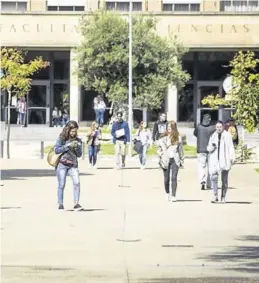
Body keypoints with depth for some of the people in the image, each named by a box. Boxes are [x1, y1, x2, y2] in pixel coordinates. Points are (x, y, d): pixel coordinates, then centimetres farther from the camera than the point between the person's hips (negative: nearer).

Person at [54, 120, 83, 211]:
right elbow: (56, 150, -9)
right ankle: (60, 205, 10)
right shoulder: (61, 138, 0)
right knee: (61, 185, 1)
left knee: (77, 183, -15)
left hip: (73, 165, 2)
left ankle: (76, 204, -13)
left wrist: (77, 147, -12)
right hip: (62, 164, -2)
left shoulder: (78, 140, 7)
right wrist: (68, 146, -15)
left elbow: (79, 155, 8)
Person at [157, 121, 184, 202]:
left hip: (175, 160, 0)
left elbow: (180, 149, 9)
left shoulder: (178, 137, 5)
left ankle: (173, 196, -12)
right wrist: (161, 155, -4)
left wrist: (181, 159, 8)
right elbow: (159, 147, 8)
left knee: (174, 178, -10)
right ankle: (167, 193, 30)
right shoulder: (164, 137, 1)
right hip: (166, 160, 0)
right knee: (166, 178, 8)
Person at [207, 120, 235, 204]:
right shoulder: (213, 136, 11)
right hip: (214, 161, 2)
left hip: (224, 161, -2)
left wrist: (232, 157, -12)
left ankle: (223, 197, 14)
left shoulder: (227, 136, 0)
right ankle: (215, 197, -11)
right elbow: (208, 149, 13)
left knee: (224, 180, 5)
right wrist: (211, 146, -9)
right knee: (213, 177, -13)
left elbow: (231, 147, -1)